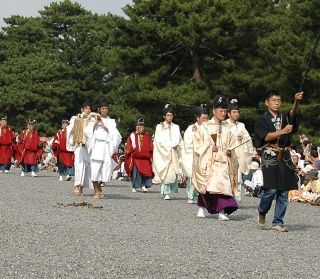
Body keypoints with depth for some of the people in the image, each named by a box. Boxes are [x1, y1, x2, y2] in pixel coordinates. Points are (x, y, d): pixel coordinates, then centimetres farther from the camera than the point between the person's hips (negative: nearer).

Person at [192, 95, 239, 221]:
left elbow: (231, 143, 20)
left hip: (223, 161, 3)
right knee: (206, 185, -2)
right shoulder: (205, 127, 2)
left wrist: (229, 151, 0)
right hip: (208, 161, -3)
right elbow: (197, 142, -1)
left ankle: (221, 212, -14)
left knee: (223, 185, -10)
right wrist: (209, 148, -14)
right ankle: (201, 207, 19)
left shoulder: (227, 128, 14)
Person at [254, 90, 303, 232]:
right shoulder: (262, 120, 4)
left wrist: (297, 102, -31)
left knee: (283, 192, 2)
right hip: (270, 157, -4)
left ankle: (278, 222, 9)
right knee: (271, 189, -13)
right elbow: (266, 136, -10)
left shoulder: (285, 117, 12)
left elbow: (293, 114, -10)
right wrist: (282, 131, -21)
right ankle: (261, 213, 13)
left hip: (285, 158, 4)